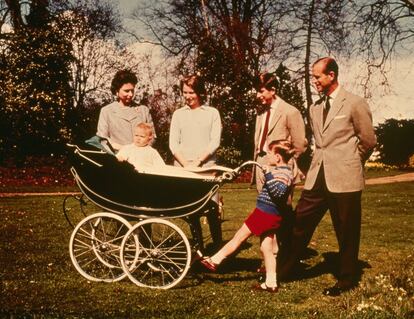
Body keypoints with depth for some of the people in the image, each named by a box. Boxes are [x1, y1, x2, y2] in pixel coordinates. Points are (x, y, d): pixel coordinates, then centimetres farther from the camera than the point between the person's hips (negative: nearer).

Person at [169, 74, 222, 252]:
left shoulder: (212, 113, 7)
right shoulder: (178, 114, 11)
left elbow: (215, 142, 0)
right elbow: (173, 144, 5)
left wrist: (197, 162, -9)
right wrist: (185, 164, -9)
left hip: (207, 168, -2)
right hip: (182, 169, 2)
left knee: (212, 209, -9)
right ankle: (199, 248, 13)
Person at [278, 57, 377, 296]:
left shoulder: (355, 104, -6)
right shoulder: (315, 108, 13)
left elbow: (369, 141, 0)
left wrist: (349, 163, 10)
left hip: (344, 179, -5)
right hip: (317, 177, 6)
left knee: (347, 233, 6)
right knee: (301, 223, 7)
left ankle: (347, 280, 22)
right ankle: (285, 269, 21)